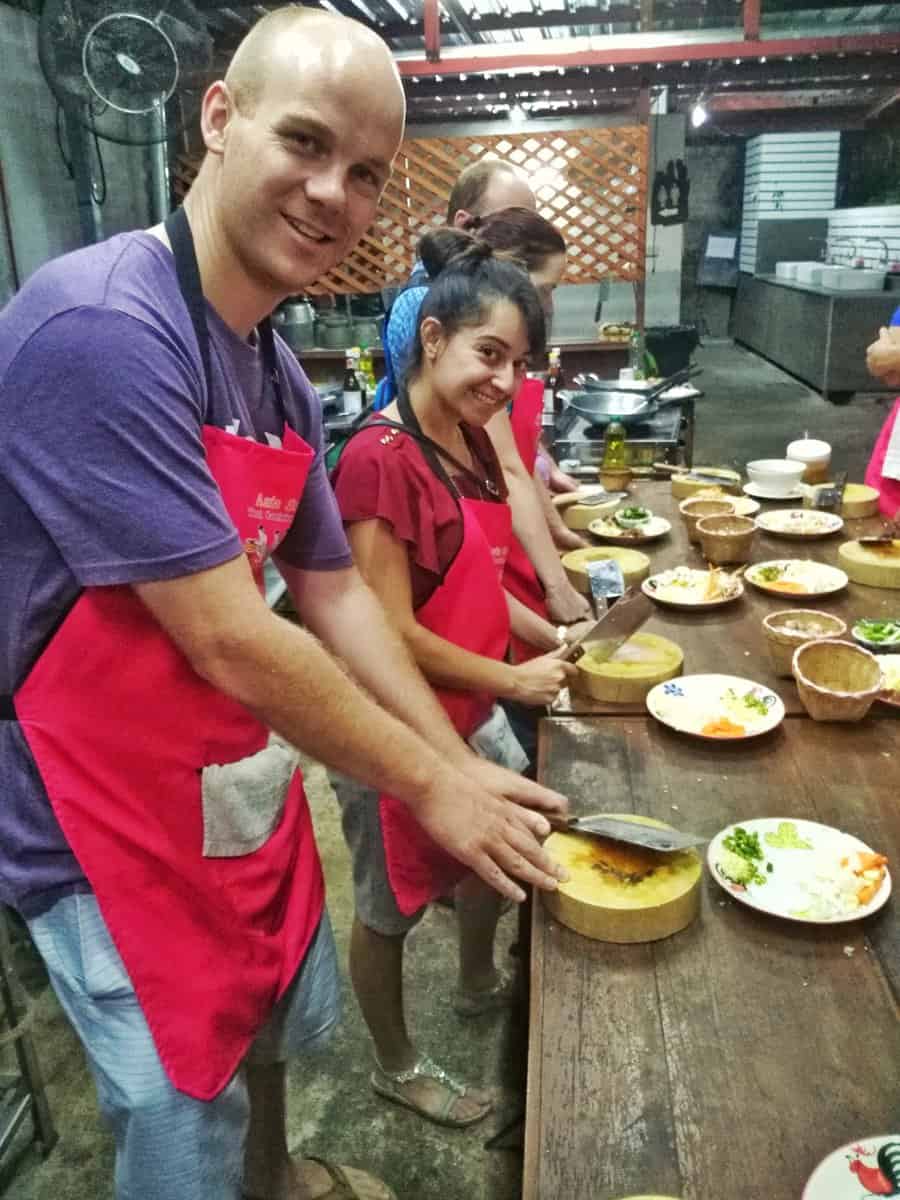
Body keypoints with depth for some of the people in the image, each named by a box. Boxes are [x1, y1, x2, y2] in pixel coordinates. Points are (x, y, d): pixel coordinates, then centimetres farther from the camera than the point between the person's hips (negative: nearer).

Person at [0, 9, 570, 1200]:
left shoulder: (279, 373, 2)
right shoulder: (100, 328, -26)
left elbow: (335, 591, 6)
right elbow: (228, 641, -28)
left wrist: (464, 765, 2)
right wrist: (429, 787, -16)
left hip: (247, 790, 8)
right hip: (118, 832, -8)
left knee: (285, 1026, 29)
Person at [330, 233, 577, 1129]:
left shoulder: (471, 439, 1)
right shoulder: (382, 460, -26)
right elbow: (391, 635, -25)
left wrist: (548, 639, 1)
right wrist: (510, 681, -16)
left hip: (472, 712, 9)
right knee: (390, 905, 15)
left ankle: (479, 986, 57)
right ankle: (396, 1066, 42)